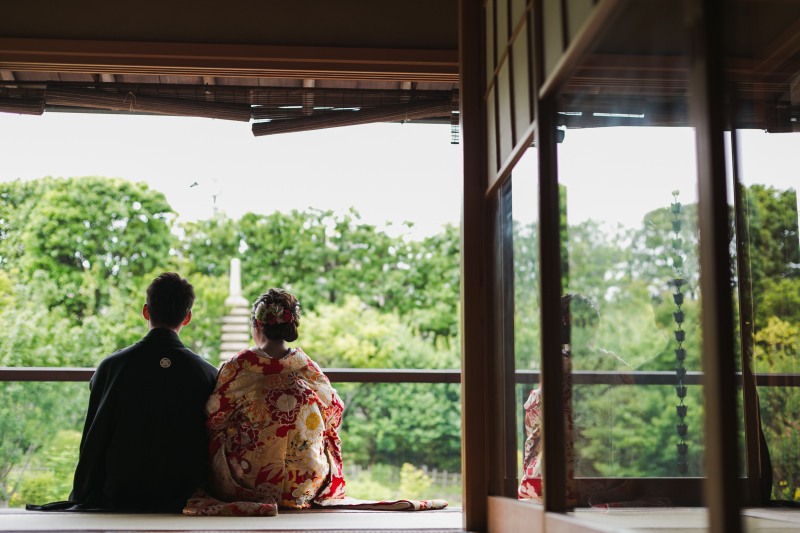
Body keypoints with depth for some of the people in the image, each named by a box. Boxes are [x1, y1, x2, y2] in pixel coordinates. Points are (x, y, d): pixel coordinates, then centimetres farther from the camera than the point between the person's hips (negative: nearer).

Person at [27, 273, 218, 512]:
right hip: (183, 500, 1)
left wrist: (81, 499, 11)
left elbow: (92, 444, -1)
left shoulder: (112, 366, -5)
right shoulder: (208, 373, -4)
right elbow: (213, 446, 2)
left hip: (120, 498, -1)